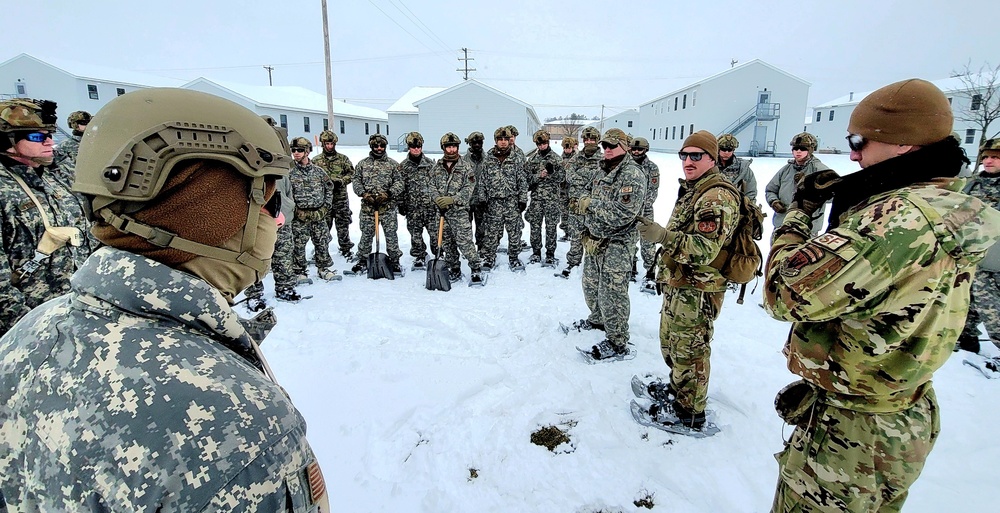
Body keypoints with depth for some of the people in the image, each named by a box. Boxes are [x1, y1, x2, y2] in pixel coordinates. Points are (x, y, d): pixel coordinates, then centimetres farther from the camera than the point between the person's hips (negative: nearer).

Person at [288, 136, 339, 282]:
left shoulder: (318, 171, 6)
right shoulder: (290, 172, -4)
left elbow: (329, 186, 15)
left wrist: (326, 205, 7)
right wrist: (295, 210, -9)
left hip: (319, 215, 3)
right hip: (299, 216, -3)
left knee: (322, 243, 10)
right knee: (298, 245, 1)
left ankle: (325, 269, 24)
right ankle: (299, 272, 15)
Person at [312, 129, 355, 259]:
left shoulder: (343, 158, 6)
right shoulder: (316, 161, 4)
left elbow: (351, 173, 4)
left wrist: (341, 181, -12)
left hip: (341, 197, 0)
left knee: (343, 224, 6)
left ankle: (346, 249, 17)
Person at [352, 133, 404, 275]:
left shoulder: (393, 164, 5)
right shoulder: (362, 164, 10)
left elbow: (400, 183, -1)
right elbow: (356, 181, 7)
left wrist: (388, 194, -15)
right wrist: (364, 194, -10)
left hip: (388, 207, -1)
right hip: (367, 207, 1)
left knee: (391, 234, 2)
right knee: (366, 235, 9)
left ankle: (394, 261, 15)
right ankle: (363, 261, 23)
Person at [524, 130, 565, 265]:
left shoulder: (556, 158, 4)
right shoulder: (531, 159, 7)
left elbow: (562, 178, 0)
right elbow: (527, 177, 3)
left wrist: (552, 172, -18)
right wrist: (539, 175, -14)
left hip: (552, 197, -1)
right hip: (536, 197, 2)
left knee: (551, 227, 1)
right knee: (535, 226, 5)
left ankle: (550, 254, 10)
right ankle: (536, 253, 18)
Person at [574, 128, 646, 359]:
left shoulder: (632, 175, -16)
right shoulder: (602, 172, 13)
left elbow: (623, 214, -26)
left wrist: (590, 205, -21)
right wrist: (582, 204, 0)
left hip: (617, 243, -9)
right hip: (595, 240, 9)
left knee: (613, 293, -4)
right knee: (591, 284, 22)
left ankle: (617, 343, 7)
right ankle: (598, 319, 45)